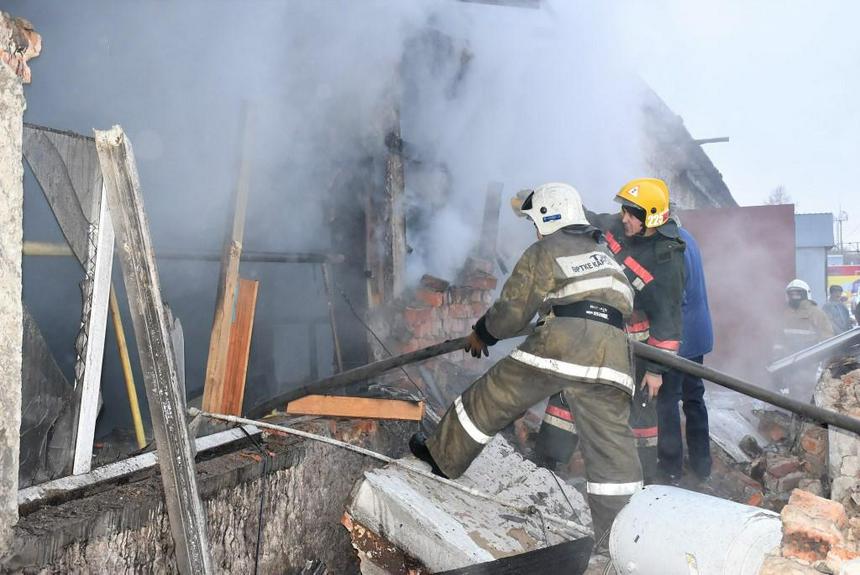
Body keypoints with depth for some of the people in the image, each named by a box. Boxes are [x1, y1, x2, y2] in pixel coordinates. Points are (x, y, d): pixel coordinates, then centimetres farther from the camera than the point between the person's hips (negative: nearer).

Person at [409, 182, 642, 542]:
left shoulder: (542, 252, 11)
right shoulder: (603, 252, 29)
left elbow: (512, 312, 8)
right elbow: (625, 302, 34)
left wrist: (481, 334, 25)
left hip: (562, 341, -5)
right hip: (610, 354, 5)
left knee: (492, 398, 11)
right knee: (612, 441, 8)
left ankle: (443, 457, 26)